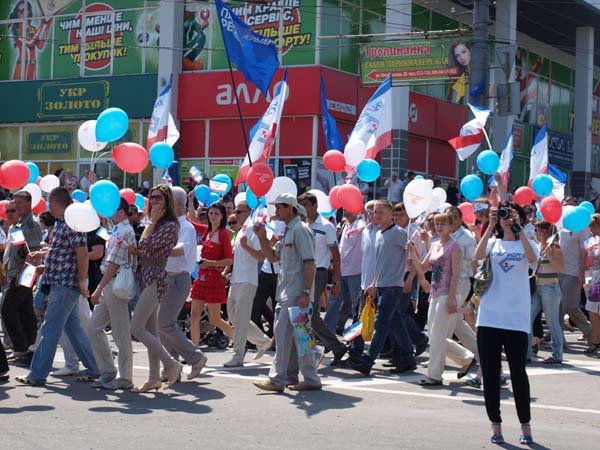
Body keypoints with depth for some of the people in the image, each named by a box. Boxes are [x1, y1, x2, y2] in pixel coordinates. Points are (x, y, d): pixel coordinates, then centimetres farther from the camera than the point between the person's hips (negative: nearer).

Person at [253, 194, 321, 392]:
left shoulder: (300, 229, -11)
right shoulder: (287, 231, 18)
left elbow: (310, 263, -17)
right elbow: (273, 257, 25)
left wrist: (306, 293, -23)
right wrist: (262, 237, 10)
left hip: (296, 292, -10)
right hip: (286, 291, 10)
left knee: (283, 332, -10)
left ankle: (277, 379, -8)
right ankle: (311, 379, 14)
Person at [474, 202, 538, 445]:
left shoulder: (525, 244, 8)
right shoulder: (493, 243, 10)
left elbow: (532, 259, -16)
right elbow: (478, 255, -12)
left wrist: (518, 230, -16)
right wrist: (491, 226, -15)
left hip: (517, 318, -2)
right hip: (489, 316, 2)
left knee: (518, 372, -2)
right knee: (490, 373, 3)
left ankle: (525, 425, 9)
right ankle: (496, 425, 13)